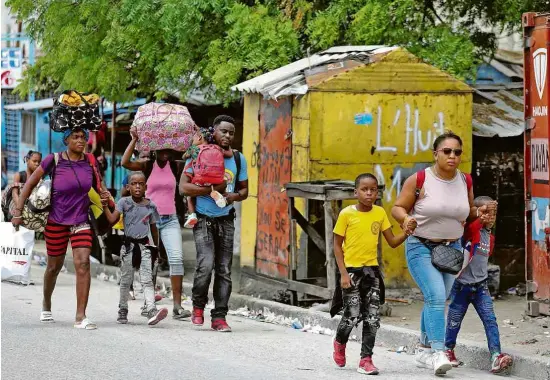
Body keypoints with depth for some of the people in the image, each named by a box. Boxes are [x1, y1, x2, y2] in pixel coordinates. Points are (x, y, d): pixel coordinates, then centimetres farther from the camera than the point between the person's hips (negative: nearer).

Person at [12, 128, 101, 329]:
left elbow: (98, 187, 16)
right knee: (54, 266, 12)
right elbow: (30, 184, -3)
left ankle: (80, 316, -17)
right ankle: (46, 306, 40)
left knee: (83, 263, -15)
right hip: (57, 222, -2)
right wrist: (18, 211, -7)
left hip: (81, 222, 2)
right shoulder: (54, 160, -10)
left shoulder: (89, 162, -1)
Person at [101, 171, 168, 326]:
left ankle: (152, 310, -22)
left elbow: (153, 228, 13)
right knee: (126, 280, 7)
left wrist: (157, 248, 16)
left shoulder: (150, 206, 4)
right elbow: (112, 219, -11)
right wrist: (105, 206, -25)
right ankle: (122, 311, 20)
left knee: (147, 279, -10)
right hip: (128, 245, 0)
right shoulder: (124, 202, 0)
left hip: (144, 245, 0)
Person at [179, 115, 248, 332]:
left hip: (226, 220, 4)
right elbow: (184, 187, -9)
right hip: (204, 219, -4)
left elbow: (244, 190, 17)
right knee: (206, 265, -18)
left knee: (224, 270, 1)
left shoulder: (238, 159, 10)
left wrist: (234, 196, -7)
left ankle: (219, 317, 7)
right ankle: (198, 306, 6)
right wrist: (211, 189, -17)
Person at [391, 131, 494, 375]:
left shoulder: (465, 181, 3)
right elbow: (397, 208, -6)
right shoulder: (419, 180, -11)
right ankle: (438, 352, -25)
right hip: (421, 248, -5)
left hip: (451, 249, 5)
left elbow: (468, 212, 16)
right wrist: (406, 218, -27)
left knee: (437, 300, 11)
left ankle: (424, 350, 27)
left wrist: (478, 213, -6)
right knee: (436, 296, -21)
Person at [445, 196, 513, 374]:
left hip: (480, 286, 6)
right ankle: (448, 350, 30)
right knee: (455, 320, 9)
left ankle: (496, 356, -14)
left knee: (490, 320, -7)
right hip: (462, 284, -6)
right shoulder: (471, 228, -11)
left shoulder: (490, 237, 12)